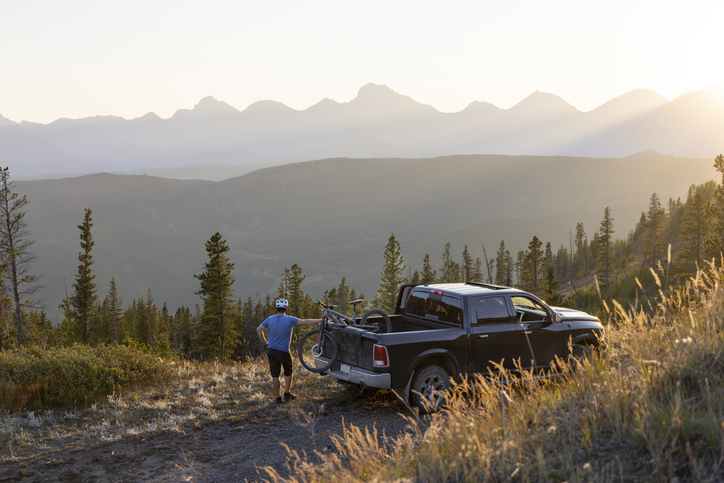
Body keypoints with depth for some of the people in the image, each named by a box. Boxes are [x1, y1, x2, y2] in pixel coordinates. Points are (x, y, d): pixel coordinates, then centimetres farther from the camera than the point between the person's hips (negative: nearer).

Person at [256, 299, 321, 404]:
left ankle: (278, 398, 12)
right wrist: (321, 320, -8)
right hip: (283, 352, -3)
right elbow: (306, 322, -13)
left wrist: (265, 342, 9)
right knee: (288, 372, 18)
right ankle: (287, 394, 22)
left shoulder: (270, 319, -1)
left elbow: (259, 330, 2)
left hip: (271, 351, 3)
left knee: (275, 375, 7)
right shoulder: (289, 320, -13)